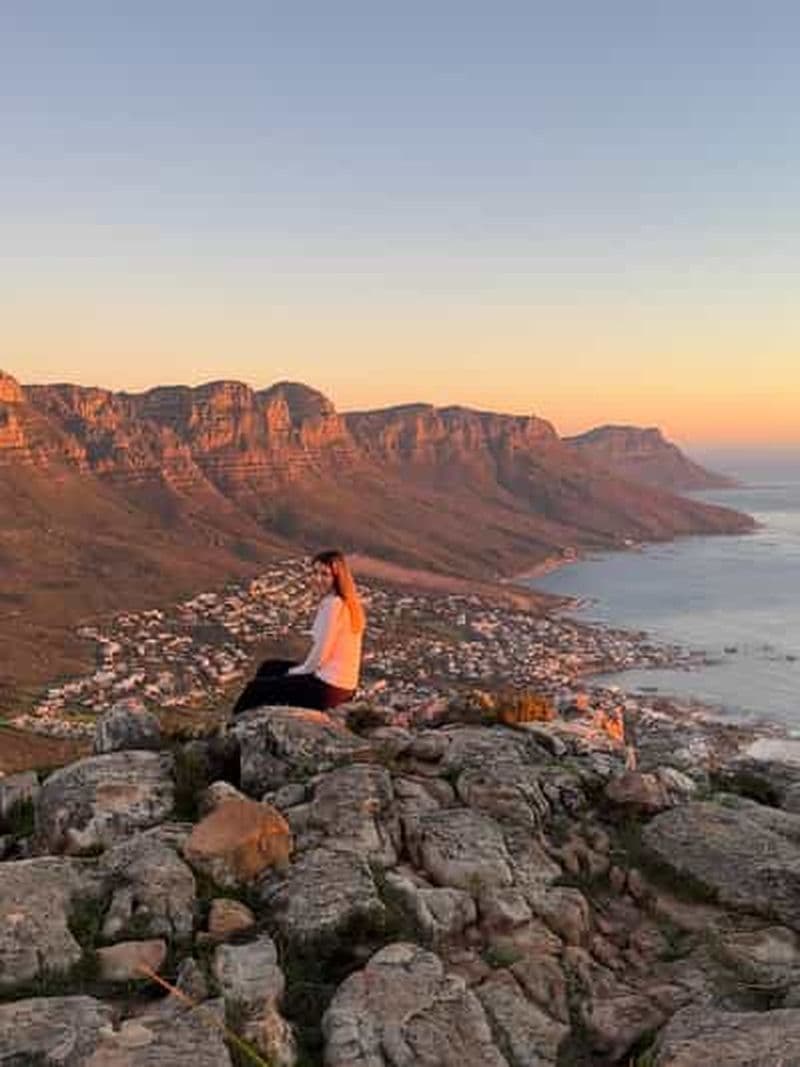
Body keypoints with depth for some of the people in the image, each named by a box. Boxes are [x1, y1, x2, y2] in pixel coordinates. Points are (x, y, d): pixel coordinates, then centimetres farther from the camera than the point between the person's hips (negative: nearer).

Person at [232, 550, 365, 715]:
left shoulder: (333, 604, -21)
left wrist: (293, 672, -3)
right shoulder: (346, 601, 7)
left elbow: (320, 655, -19)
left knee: (256, 688, 6)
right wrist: (299, 670, 9)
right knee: (269, 668, 23)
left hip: (327, 688, -9)